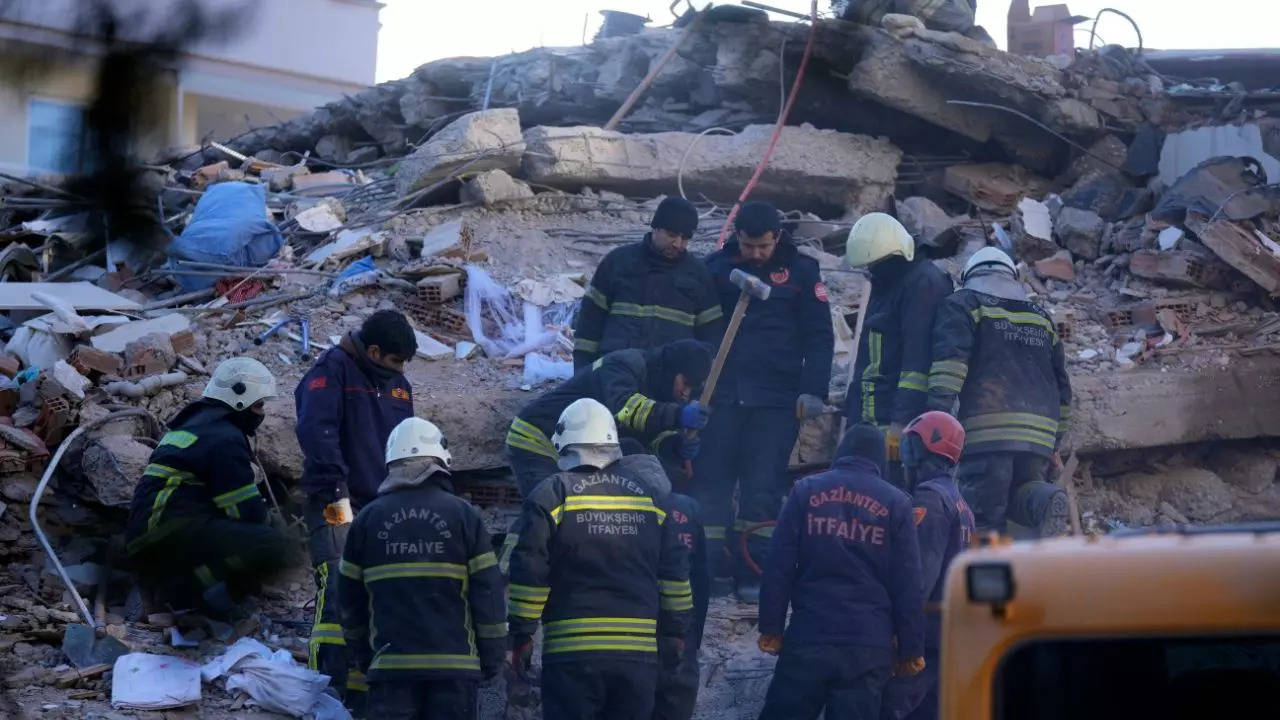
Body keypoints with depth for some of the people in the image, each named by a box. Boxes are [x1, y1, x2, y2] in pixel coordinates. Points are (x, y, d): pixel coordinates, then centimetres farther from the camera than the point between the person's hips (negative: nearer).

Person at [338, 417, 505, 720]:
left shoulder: (367, 519, 6)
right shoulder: (463, 514, 0)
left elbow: (350, 598, 10)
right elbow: (488, 591, -2)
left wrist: (363, 655, 21)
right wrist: (493, 657, 6)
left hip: (390, 665, 1)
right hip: (455, 664, -1)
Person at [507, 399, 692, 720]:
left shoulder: (552, 495, -4)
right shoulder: (649, 493, 9)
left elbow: (530, 572, -7)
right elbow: (675, 569, 12)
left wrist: (521, 634, 2)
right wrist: (675, 630, 21)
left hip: (571, 651, -4)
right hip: (638, 651, 4)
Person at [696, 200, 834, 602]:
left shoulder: (800, 272, 4)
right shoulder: (718, 267, 8)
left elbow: (819, 337, 4)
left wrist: (813, 391, -5)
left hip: (775, 401, -2)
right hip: (721, 394, 2)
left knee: (763, 487, -3)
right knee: (710, 481, -2)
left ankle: (755, 575, 1)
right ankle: (712, 569, 3)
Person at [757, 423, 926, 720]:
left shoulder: (806, 491, 6)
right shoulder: (895, 503, 5)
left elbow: (779, 567, 1)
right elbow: (908, 584, 2)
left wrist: (771, 627, 5)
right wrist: (911, 649, 7)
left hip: (809, 636, 0)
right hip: (869, 645, 0)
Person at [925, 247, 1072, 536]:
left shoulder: (963, 305, 9)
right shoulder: (1042, 318, 26)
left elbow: (949, 360, -10)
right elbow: (1062, 387, 29)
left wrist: (937, 413, -18)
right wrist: (1055, 444, 36)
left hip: (987, 432, -5)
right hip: (1039, 434, 5)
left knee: (985, 515, -2)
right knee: (1019, 490, 18)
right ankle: (1045, 500, -14)